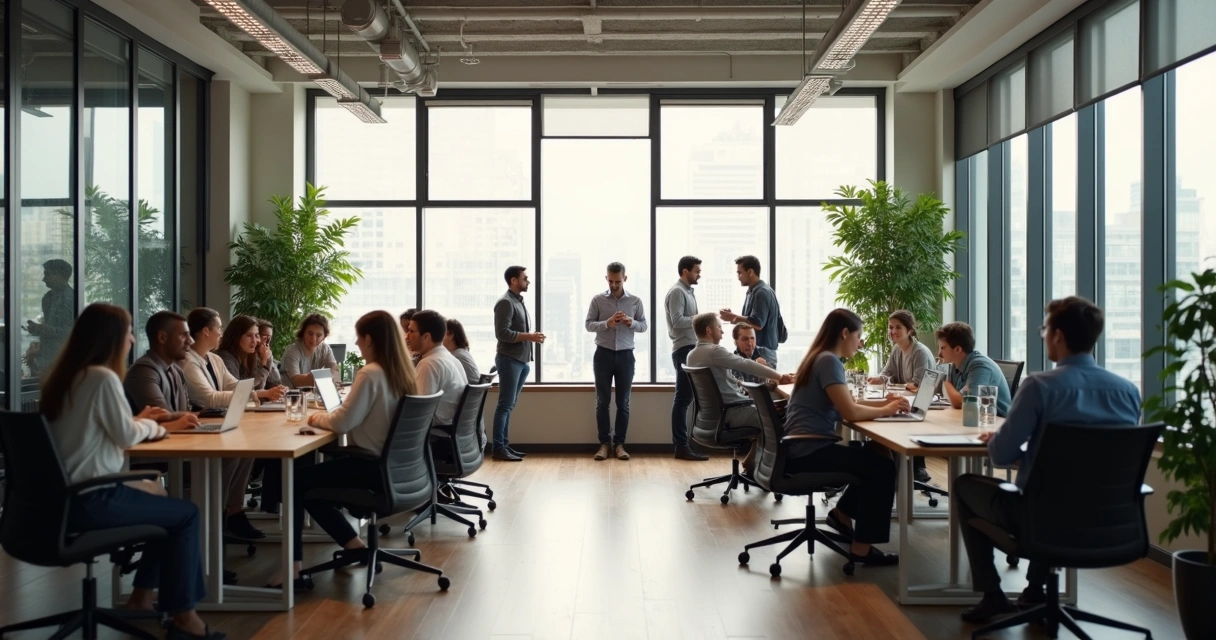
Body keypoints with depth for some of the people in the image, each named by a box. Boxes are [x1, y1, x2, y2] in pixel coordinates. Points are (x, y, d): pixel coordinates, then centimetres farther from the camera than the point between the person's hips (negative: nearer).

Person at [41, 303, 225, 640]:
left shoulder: (64, 375, 9)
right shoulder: (103, 377, -20)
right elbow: (126, 436, -13)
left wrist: (138, 420, 17)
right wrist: (151, 426, 6)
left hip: (68, 494, 10)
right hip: (90, 500, -10)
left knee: (161, 496, 24)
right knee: (186, 514, 2)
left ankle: (143, 595, 30)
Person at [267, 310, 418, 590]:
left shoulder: (370, 374, -19)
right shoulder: (404, 373, 6)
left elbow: (342, 422, -19)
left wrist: (317, 418, 1)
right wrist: (325, 416, 14)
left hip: (373, 468, -8)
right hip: (392, 465, 8)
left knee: (295, 481, 5)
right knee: (311, 480, 21)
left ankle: (293, 569, 5)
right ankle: (354, 544, 20)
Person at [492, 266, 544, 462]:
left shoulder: (519, 301, 16)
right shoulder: (506, 302, -11)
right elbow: (502, 333, -19)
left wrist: (532, 336, 4)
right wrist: (530, 337, -18)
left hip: (521, 360, 8)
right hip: (509, 360, -8)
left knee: (509, 405, 10)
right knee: (505, 405, -6)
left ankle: (504, 444, 15)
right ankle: (499, 448, -3)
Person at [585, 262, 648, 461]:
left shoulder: (635, 301, 2)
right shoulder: (598, 299, 0)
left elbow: (644, 326, 6)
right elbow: (589, 324, -1)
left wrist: (631, 322, -15)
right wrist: (607, 323, -19)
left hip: (625, 355, 1)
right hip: (603, 354, -1)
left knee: (623, 402, 5)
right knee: (602, 402, 4)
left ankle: (619, 443, 13)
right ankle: (604, 443, 12)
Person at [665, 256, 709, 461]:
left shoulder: (688, 292, 20)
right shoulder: (677, 292, -10)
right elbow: (678, 321, -20)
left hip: (691, 349, 10)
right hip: (684, 350, -10)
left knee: (685, 398, 11)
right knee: (683, 398, -8)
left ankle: (681, 444, 15)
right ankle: (681, 446, -5)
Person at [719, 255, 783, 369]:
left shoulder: (762, 293, -15)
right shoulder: (754, 291, 16)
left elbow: (757, 324, -22)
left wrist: (733, 318, -13)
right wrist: (734, 317, 5)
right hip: (754, 350, 10)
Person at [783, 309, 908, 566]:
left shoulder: (821, 358, 15)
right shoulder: (829, 361, -16)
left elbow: (845, 403, 20)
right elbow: (850, 412, -23)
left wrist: (884, 402, 7)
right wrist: (886, 410, -8)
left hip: (806, 447, 10)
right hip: (807, 452, -10)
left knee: (877, 454, 15)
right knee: (883, 467, -11)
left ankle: (842, 513, 25)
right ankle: (862, 547, -5)